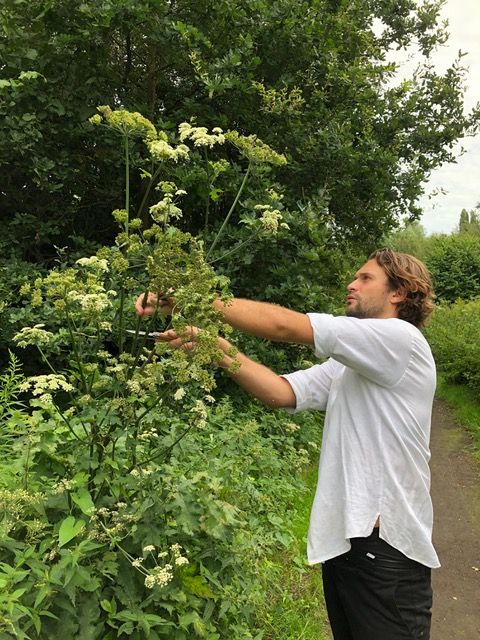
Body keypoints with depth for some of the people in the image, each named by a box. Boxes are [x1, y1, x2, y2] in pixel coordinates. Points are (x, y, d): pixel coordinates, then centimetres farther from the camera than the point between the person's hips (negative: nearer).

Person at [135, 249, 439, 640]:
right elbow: (281, 392, -1)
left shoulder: (400, 337, -14)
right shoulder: (347, 365, 13)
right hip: (342, 538, 8)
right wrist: (217, 347, -11)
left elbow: (283, 325, -21)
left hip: (387, 546, -8)